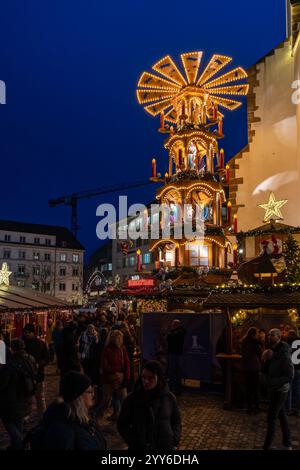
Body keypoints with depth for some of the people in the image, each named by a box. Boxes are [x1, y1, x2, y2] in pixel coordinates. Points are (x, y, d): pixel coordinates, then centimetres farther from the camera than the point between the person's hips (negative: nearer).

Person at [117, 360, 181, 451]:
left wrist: (174, 440, -3)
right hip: (139, 448, -1)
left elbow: (176, 422, 12)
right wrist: (134, 443, -10)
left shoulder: (169, 398, 0)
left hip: (166, 448, 2)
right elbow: (122, 425, 1)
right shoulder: (132, 398, -5)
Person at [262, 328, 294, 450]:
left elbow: (289, 376, -23)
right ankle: (287, 444, 29)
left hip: (279, 391, -8)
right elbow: (265, 371, 9)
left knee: (271, 419, -4)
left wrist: (272, 382, -27)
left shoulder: (284, 354, -20)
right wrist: (264, 361, -10)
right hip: (274, 390, 8)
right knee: (281, 416, 17)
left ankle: (267, 447, 3)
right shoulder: (272, 352, 7)